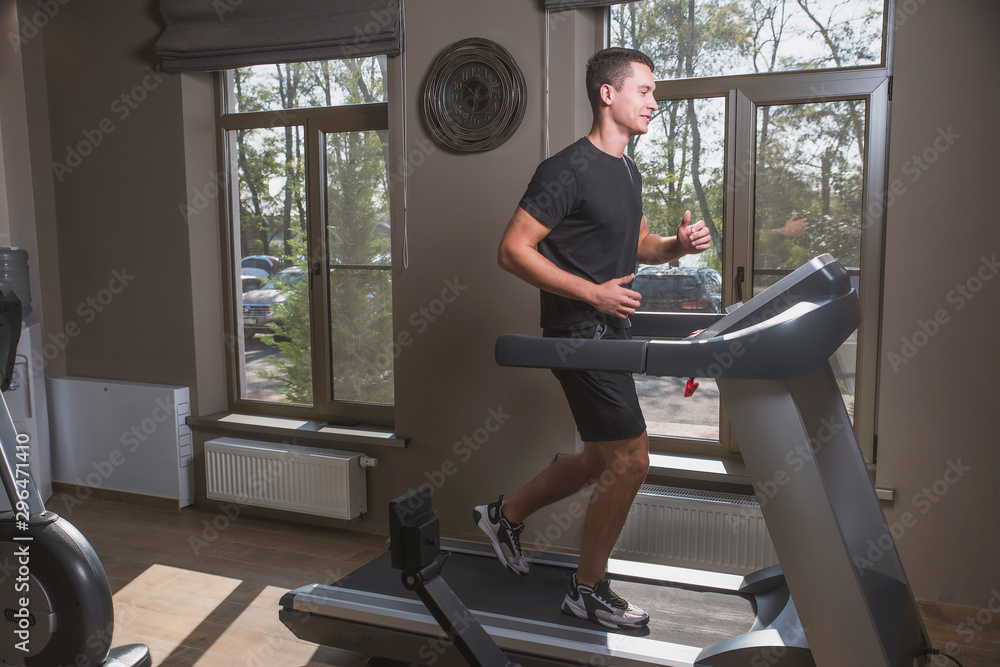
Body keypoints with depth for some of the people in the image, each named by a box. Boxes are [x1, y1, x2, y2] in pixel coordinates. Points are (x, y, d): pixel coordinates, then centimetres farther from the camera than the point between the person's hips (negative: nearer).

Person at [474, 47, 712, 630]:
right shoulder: (569, 169, -14)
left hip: (611, 332, 10)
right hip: (580, 333, -10)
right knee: (631, 460, -6)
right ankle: (589, 590, 13)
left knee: (605, 459, 17)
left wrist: (678, 245, 5)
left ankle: (506, 516, 35)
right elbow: (514, 251, -18)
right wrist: (593, 293, -21)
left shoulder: (628, 172, 16)